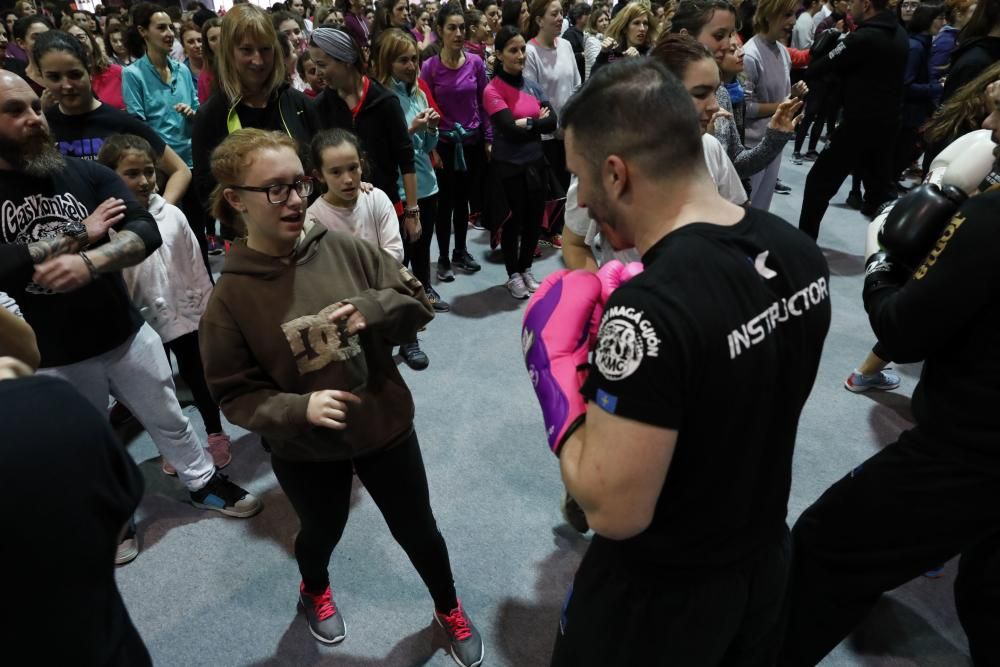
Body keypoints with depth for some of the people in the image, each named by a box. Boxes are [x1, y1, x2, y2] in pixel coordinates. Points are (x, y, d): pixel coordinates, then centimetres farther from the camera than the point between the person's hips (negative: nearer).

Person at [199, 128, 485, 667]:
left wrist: (372, 309, -26)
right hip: (305, 452, 0)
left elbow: (418, 303, -7)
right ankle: (314, 590, 64)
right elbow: (235, 395, -12)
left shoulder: (343, 249, -13)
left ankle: (448, 609, 48)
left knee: (418, 531, 18)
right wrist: (299, 408, -29)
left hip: (386, 426, 1)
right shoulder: (230, 296, -17)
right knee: (322, 532, 27)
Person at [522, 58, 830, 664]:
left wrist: (555, 363, -20)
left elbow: (614, 512, -28)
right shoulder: (799, 250, -9)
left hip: (660, 599, -6)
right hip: (767, 558, 7)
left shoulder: (648, 310, -36)